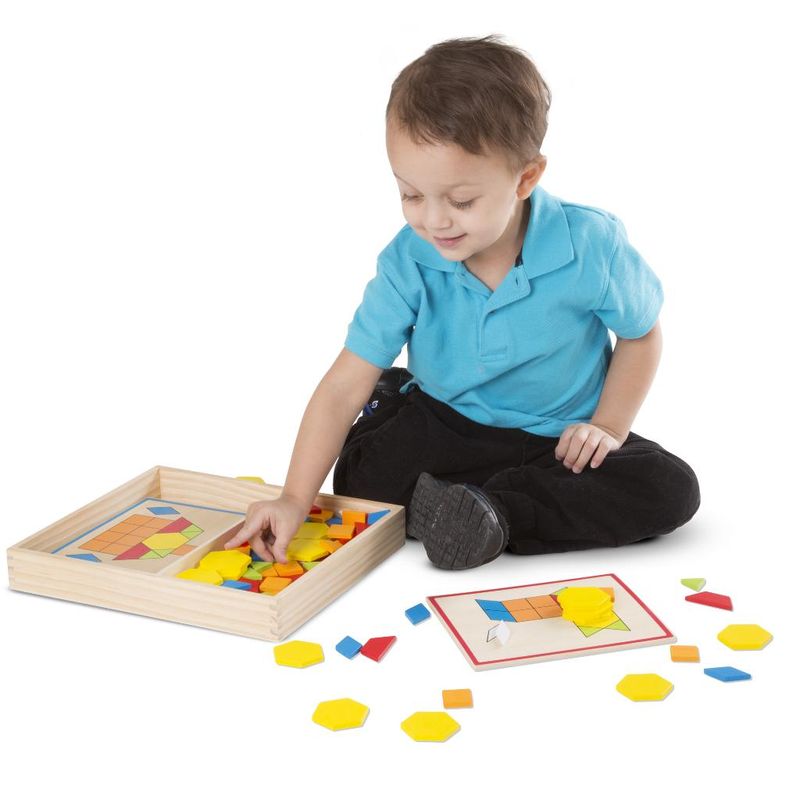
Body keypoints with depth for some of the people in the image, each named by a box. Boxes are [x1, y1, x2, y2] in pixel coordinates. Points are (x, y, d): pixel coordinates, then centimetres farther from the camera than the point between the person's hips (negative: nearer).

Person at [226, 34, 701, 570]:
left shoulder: (592, 246, -21)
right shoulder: (408, 263, -19)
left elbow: (641, 334, -1)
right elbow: (344, 386, -20)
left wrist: (609, 426, -14)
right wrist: (294, 499, -28)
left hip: (560, 438, 1)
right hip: (446, 425, -1)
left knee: (670, 489, -25)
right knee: (359, 476, -25)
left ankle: (491, 508, -23)